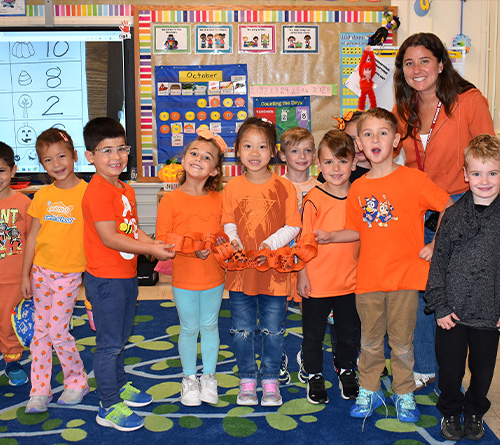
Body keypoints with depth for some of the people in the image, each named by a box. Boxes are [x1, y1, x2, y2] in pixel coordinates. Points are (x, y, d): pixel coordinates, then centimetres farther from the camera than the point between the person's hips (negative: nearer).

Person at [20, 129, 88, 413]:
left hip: (69, 275, -4)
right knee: (40, 331, 9)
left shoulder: (86, 193, -9)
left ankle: (77, 382, 19)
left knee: (58, 331, -3)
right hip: (41, 272, 5)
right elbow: (33, 236, 9)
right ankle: (39, 391, 20)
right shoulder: (42, 196, 4)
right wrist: (25, 274, 8)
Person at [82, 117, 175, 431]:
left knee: (121, 338, 22)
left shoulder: (126, 190, 10)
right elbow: (109, 238, -24)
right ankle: (109, 407, 15)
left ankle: (119, 385, 40)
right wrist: (151, 249, -18)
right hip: (106, 279, -9)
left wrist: (153, 243, -5)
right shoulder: (98, 192, -20)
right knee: (109, 343, 2)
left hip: (126, 276, 9)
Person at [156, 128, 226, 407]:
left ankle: (209, 377, 33)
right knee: (189, 329, 11)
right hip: (184, 277, -2)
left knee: (210, 326, 15)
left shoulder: (219, 199, -1)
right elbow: (162, 238, -11)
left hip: (214, 276, 2)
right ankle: (190, 378, 31)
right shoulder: (171, 199, -9)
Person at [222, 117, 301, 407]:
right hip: (241, 271, 2)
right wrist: (233, 239, -13)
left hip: (274, 271, -2)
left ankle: (270, 380, 27)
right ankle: (247, 380, 28)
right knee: (243, 331, 11)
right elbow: (228, 223, 7)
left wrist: (271, 243, -19)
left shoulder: (284, 186, -4)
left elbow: (293, 226, -5)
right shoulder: (232, 187, 2)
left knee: (273, 331, 9)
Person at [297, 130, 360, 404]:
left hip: (350, 280, 3)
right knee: (314, 332, 12)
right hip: (317, 280, -3)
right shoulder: (314, 199, -11)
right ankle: (315, 376, 33)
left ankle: (346, 371, 41)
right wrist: (302, 274, -8)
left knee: (349, 332, 18)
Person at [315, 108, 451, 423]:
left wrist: (435, 245, -6)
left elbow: (451, 210, -1)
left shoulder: (413, 179, -7)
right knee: (370, 341, 14)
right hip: (368, 277, 3)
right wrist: (330, 236, -2)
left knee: (402, 342, 9)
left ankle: (405, 394, 29)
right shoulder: (358, 188, 4)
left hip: (405, 275, -3)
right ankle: (369, 391, 32)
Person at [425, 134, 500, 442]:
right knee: (450, 369, 11)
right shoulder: (454, 214, -3)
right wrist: (439, 306, -5)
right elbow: (438, 261, -1)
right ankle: (451, 413, 35)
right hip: (453, 312, 0)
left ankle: (475, 413, 40)